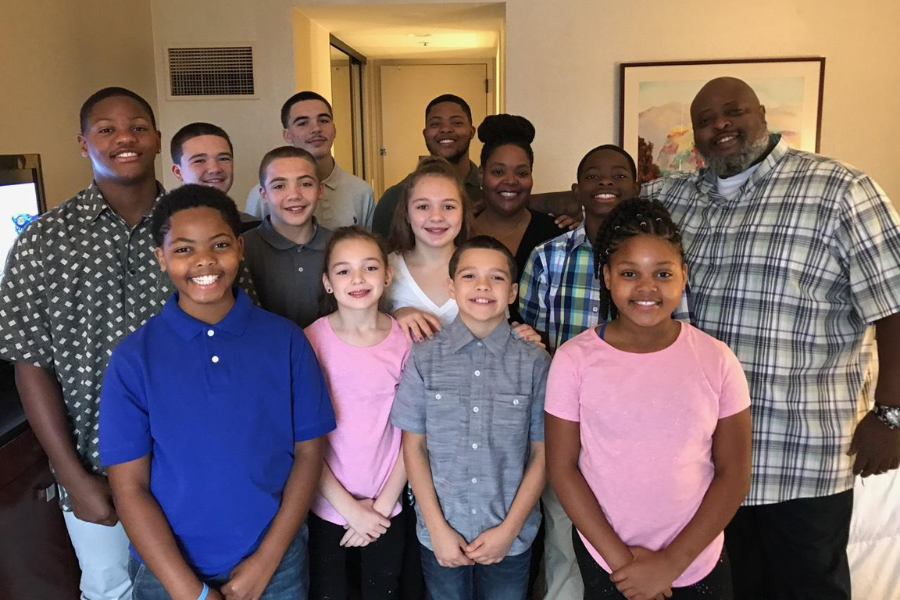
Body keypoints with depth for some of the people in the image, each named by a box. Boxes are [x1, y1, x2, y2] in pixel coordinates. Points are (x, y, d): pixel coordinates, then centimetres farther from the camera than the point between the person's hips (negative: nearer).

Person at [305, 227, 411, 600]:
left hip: (386, 510, 1)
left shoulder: (406, 341, -7)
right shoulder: (312, 340, -12)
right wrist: (348, 507, -10)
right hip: (325, 507, -1)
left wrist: (382, 504, -6)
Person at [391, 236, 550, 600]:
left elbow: (542, 454, -3)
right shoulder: (424, 359, -6)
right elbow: (414, 447, -2)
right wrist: (437, 529, -7)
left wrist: (509, 529, -7)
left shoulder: (535, 363, -8)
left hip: (511, 539, 0)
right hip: (440, 535, 1)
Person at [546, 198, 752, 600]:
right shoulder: (574, 359, -11)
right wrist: (618, 556, -10)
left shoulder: (716, 359, -9)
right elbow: (562, 468, -7)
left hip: (699, 563, 1)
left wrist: (673, 561, -10)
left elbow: (734, 474, -5)